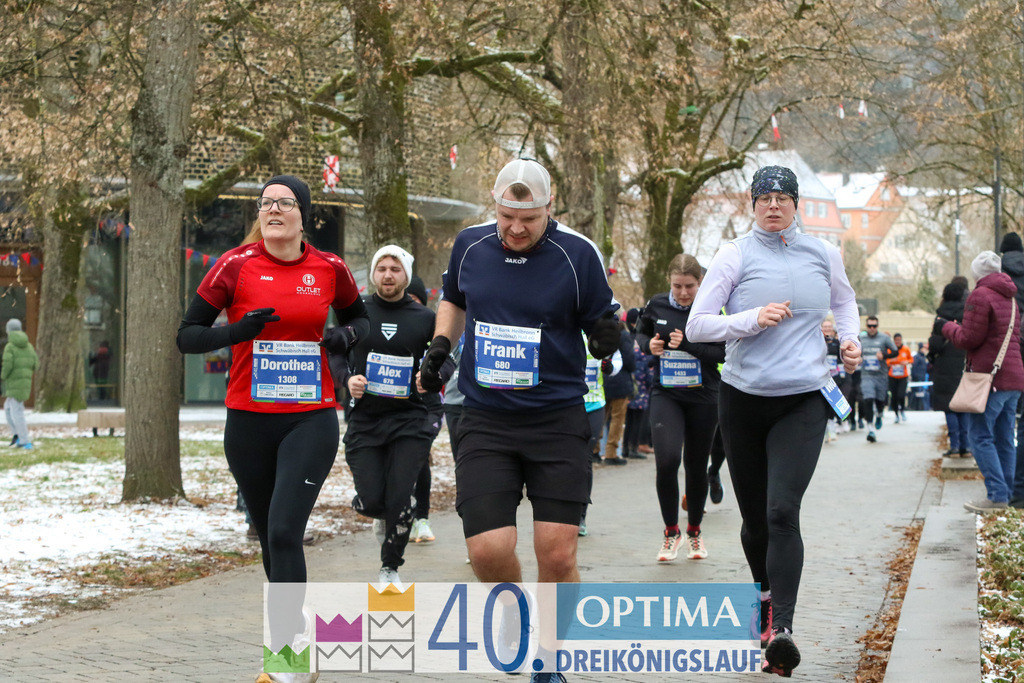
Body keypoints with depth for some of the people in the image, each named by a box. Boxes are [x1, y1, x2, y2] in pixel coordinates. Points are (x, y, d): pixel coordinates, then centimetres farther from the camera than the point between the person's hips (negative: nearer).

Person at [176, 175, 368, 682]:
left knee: (284, 532, -15)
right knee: (268, 535, 13)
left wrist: (345, 335, -3)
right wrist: (236, 331, -19)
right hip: (249, 421, 1)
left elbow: (359, 318, 20)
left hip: (311, 420, -1)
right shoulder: (236, 266, -3)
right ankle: (294, 617, 37)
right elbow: (187, 336, -1)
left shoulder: (329, 268, 1)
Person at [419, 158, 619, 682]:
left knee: (557, 555, -5)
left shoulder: (577, 253, -7)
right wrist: (440, 345, 9)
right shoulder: (469, 245, 4)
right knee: (487, 551, -9)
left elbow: (601, 327, 1)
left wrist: (607, 337, -21)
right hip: (485, 422, 2)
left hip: (558, 422, -2)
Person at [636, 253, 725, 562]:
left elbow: (723, 353, -11)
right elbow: (641, 332, 18)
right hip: (666, 395, 0)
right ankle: (671, 531, -1)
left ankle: (694, 532, 31)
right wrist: (648, 344, -4)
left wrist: (687, 345, -23)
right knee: (666, 459, -19)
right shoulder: (656, 305, 0)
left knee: (696, 467, 9)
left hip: (703, 397, 0)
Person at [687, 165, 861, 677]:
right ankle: (765, 594, 37)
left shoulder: (823, 254, 6)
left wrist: (849, 338, 10)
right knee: (754, 516, 9)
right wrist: (754, 319, -17)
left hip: (804, 401, 0)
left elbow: (844, 299, 28)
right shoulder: (734, 256, -2)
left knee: (782, 511, -17)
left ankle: (781, 628, -22)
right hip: (743, 400, 1)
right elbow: (696, 326, -5)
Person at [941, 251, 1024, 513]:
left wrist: (950, 328, 7)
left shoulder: (980, 296, -9)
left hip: (989, 376, -8)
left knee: (981, 437, -7)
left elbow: (969, 339, -13)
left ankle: (997, 494, -14)